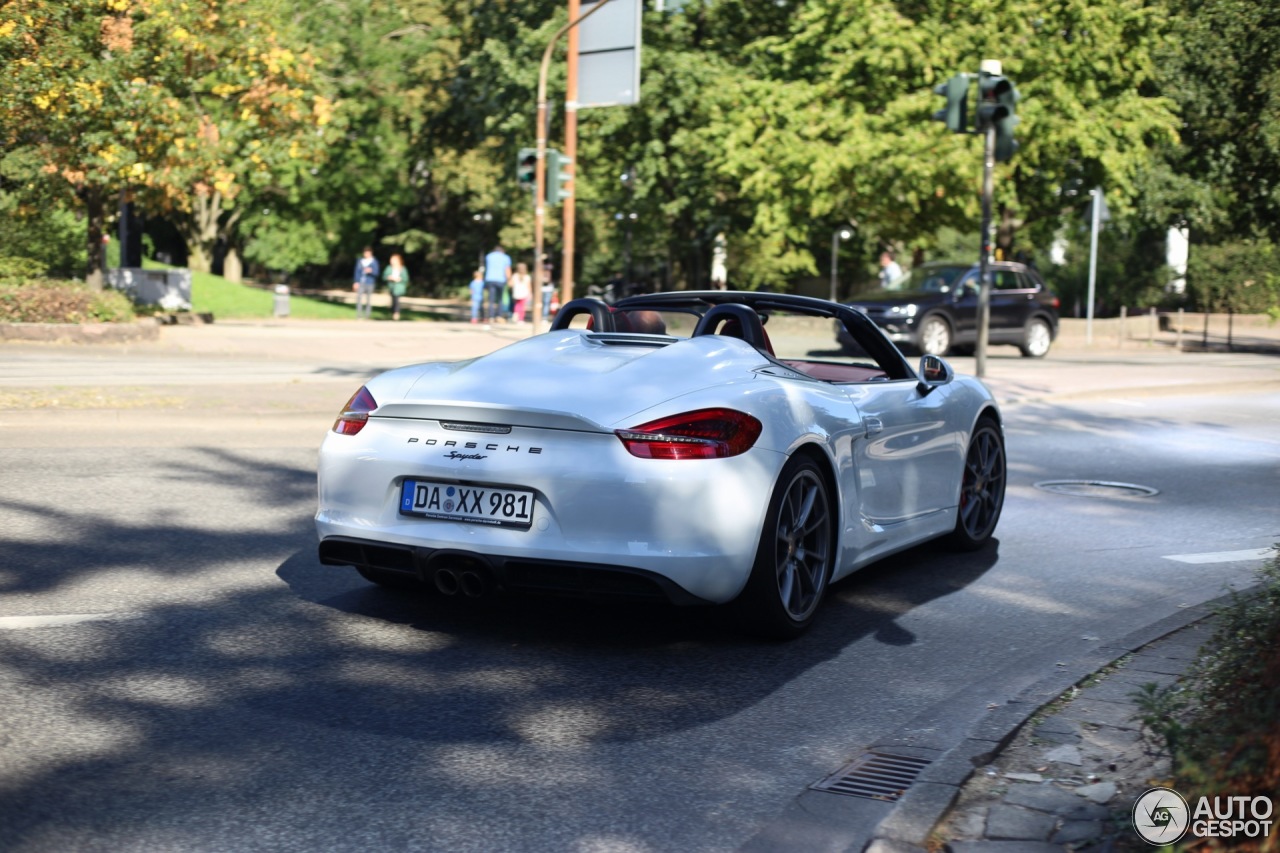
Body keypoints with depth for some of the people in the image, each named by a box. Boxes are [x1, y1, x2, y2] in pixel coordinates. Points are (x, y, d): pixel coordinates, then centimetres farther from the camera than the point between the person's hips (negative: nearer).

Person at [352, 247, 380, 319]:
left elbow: (376, 272, -3)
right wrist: (356, 282, 4)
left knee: (369, 300, 1)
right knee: (359, 298, -8)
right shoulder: (359, 260, 8)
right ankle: (358, 316, -6)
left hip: (370, 283, -2)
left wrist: (371, 271, -24)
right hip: (360, 283, 2)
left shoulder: (374, 261, 0)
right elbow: (357, 271, 11)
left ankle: (367, 315, 6)